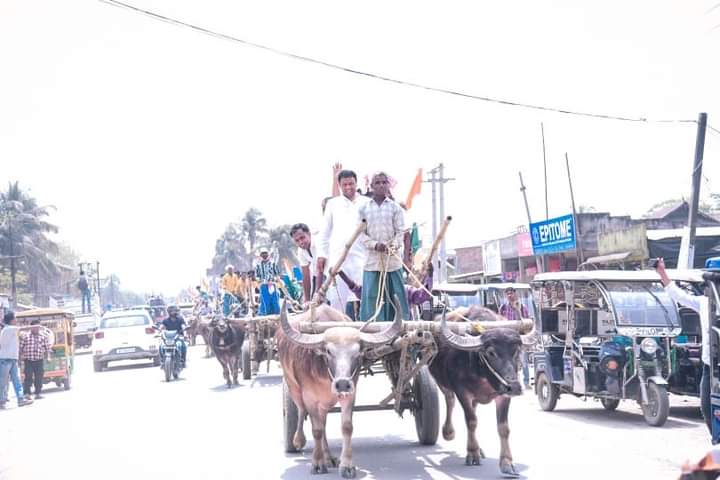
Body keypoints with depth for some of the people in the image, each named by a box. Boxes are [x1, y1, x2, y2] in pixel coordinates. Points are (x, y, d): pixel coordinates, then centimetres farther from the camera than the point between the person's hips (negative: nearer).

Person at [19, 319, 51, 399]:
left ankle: (38, 393, 8)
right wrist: (20, 358, 0)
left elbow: (47, 348, 9)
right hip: (28, 360, -2)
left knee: (39, 378, 2)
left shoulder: (43, 336, 8)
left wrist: (47, 357, 1)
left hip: (39, 360, 2)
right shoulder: (25, 336, 3)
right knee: (28, 377, -7)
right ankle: (27, 393, -4)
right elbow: (20, 348, 4)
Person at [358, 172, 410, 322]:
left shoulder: (395, 207, 6)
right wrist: (375, 244, -13)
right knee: (371, 296, -2)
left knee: (395, 295, 0)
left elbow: (400, 231, 2)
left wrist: (393, 245, -17)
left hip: (392, 259, 0)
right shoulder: (364, 208, 7)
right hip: (372, 259, 1)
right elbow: (361, 233, 4)